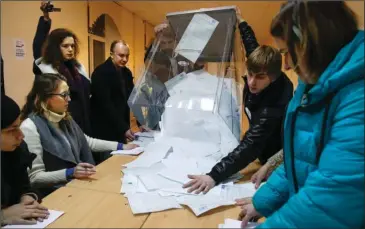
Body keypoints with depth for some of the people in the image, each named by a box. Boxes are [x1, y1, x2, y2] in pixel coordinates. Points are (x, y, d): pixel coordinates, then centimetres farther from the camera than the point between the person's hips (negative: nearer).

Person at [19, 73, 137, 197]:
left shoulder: (64, 119, 7)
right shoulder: (30, 127, -16)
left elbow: (86, 142, 19)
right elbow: (34, 177, -16)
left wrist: (121, 146, 17)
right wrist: (70, 173, -29)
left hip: (79, 182, 7)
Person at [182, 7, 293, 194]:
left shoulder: (272, 108, -39)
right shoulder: (256, 81, -18)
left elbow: (249, 146, -48)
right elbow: (253, 49, 1)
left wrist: (214, 176, -59)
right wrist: (241, 23, 13)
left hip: (275, 160, -7)